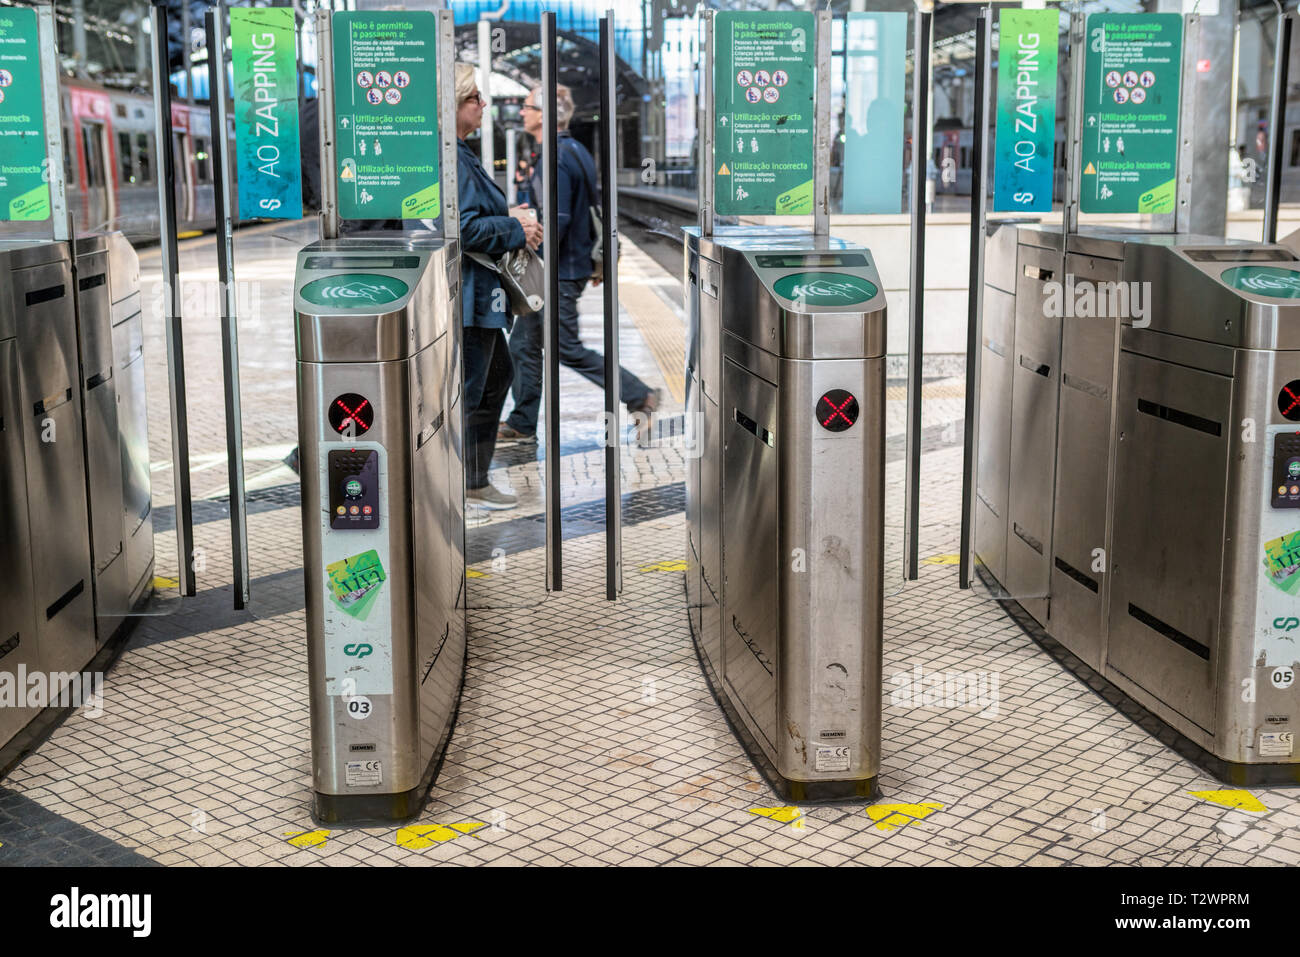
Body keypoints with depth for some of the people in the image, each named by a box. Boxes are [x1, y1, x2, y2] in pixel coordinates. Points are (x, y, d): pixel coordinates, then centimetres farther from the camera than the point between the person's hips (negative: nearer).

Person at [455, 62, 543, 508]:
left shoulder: (459, 154, 14)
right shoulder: (451, 159, -19)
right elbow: (464, 229, -25)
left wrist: (508, 218, 12)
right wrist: (516, 230, -14)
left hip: (475, 291, 11)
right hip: (468, 290, -11)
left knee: (497, 375, 19)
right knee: (471, 388, -1)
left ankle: (474, 476, 26)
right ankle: (472, 485, 11)